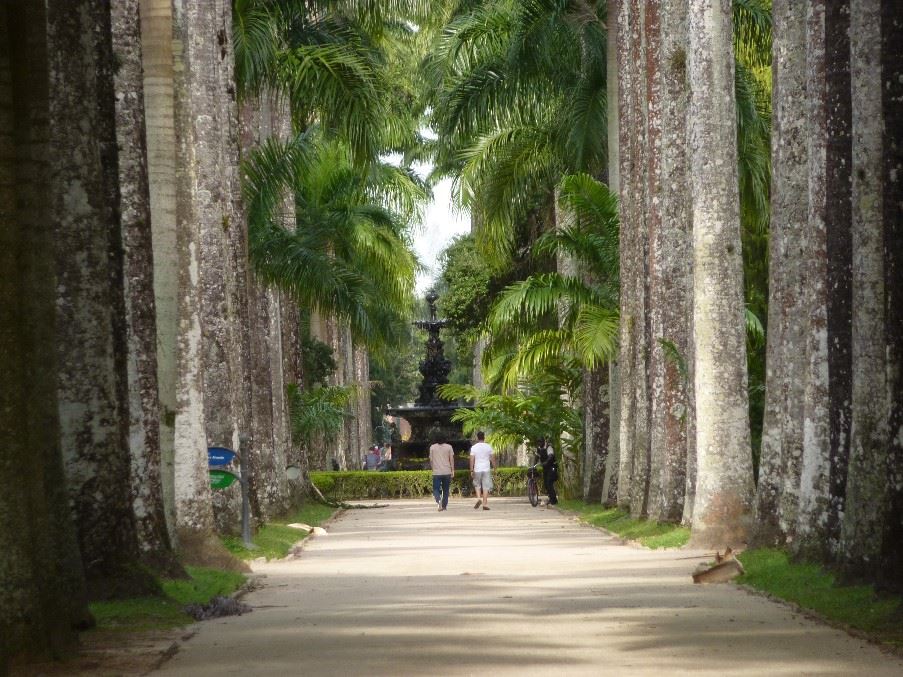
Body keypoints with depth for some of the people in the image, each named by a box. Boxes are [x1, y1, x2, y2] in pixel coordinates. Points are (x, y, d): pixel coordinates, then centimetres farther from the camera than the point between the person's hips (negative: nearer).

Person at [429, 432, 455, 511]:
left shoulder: (432, 447, 2)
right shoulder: (449, 447, 2)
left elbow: (431, 460, 5)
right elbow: (451, 459, 0)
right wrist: (453, 470, 5)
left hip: (436, 472, -1)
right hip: (447, 472, 1)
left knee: (436, 489, 3)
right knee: (446, 490, 14)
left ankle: (438, 500, -25)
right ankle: (444, 505, 16)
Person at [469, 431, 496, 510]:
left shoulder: (474, 447, -3)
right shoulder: (488, 447, 1)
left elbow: (472, 459, -7)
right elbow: (492, 458, 4)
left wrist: (471, 470, -4)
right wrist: (494, 467, 15)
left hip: (477, 470, 0)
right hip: (486, 469, 0)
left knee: (477, 485, 16)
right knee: (486, 486, 2)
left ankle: (479, 498, -6)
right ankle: (485, 503, -2)